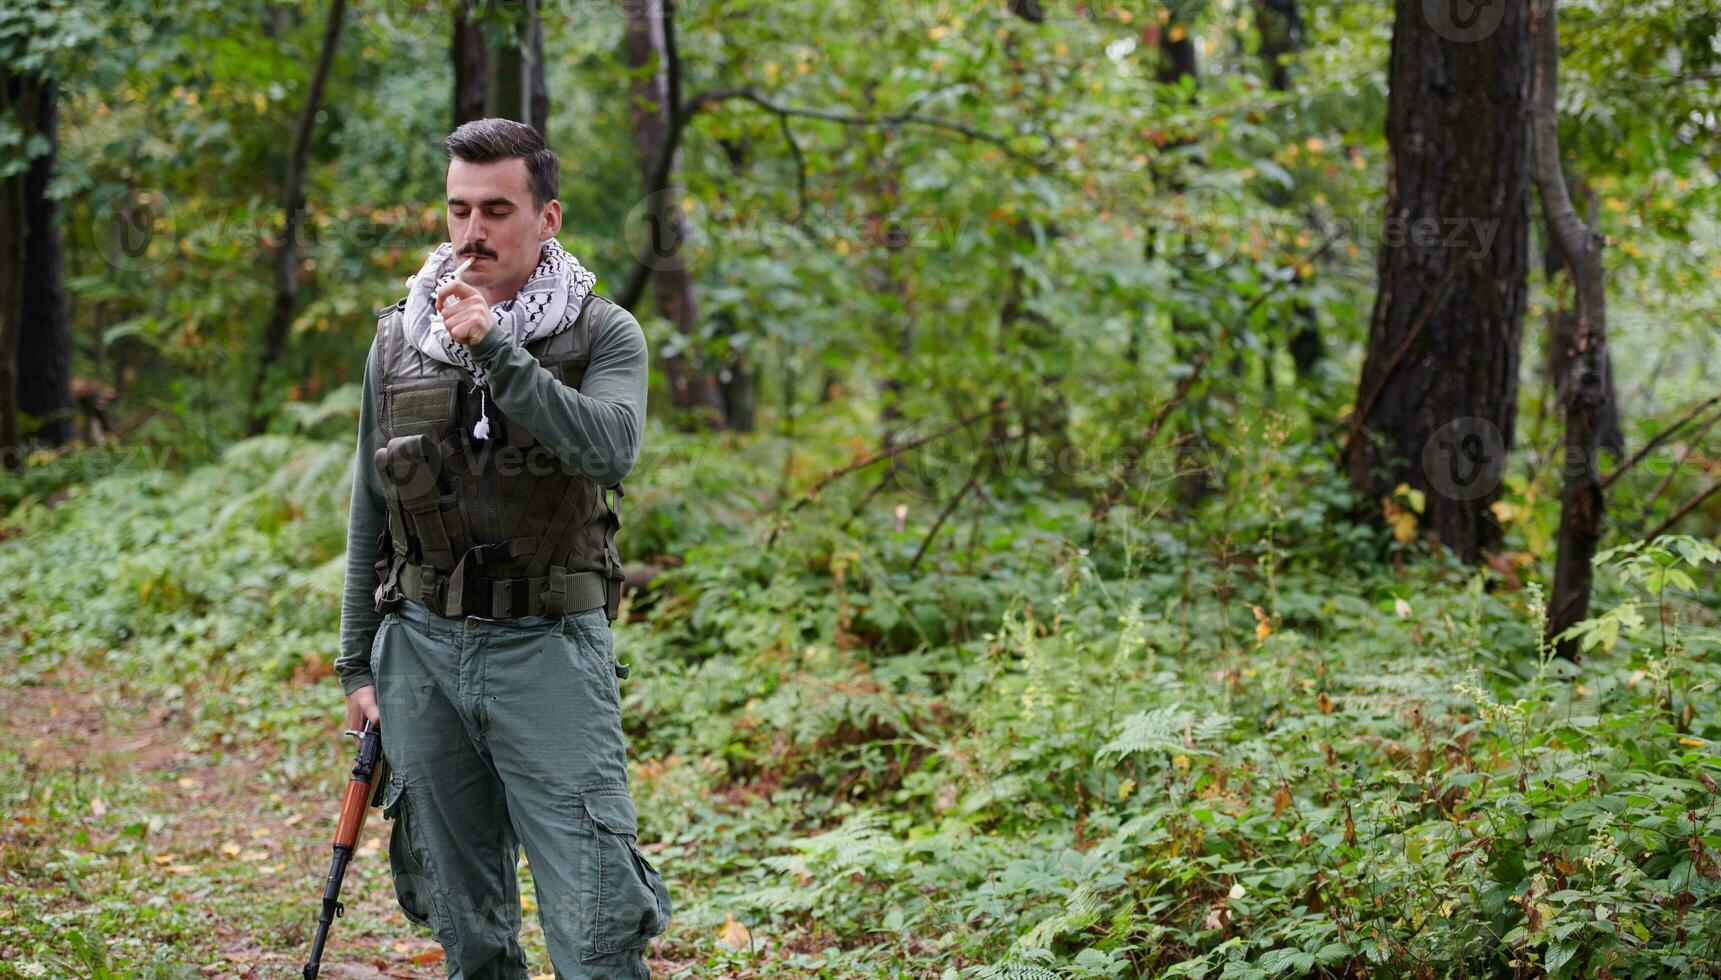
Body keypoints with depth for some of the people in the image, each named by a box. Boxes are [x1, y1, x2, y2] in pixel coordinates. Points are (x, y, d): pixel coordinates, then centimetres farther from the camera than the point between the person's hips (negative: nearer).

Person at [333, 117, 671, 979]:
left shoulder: (604, 335, -2)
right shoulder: (399, 341, 8)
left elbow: (610, 448, -22)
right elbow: (371, 513, 14)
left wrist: (497, 351, -26)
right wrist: (358, 664, 13)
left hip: (552, 649, -3)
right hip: (424, 647, 4)